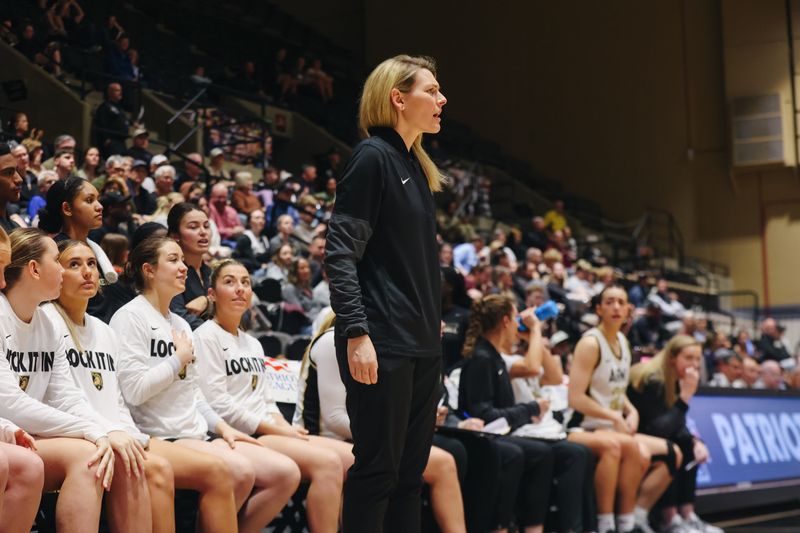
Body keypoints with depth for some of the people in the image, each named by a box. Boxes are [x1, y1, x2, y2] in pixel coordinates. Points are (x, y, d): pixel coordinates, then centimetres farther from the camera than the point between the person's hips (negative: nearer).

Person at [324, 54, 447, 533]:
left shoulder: (416, 166, 17)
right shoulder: (373, 157, -8)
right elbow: (340, 253, -15)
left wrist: (433, 329, 19)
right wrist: (356, 332, -22)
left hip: (423, 344, 9)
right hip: (383, 344, -9)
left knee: (411, 471, 11)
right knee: (378, 467, -4)